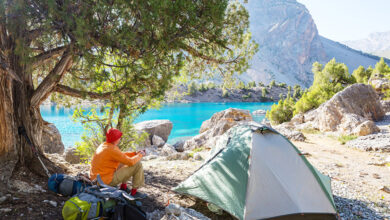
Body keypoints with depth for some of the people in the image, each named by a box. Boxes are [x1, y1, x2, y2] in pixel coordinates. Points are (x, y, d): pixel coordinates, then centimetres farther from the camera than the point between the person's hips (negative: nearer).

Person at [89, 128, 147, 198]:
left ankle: (123, 186, 21)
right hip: (108, 181, -9)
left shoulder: (104, 146, 7)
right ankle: (134, 192, 3)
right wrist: (140, 155, -3)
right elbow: (131, 162, -22)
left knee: (125, 161, 23)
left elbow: (121, 156, 19)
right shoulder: (112, 150, -23)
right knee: (137, 165, -8)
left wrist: (135, 153, 11)